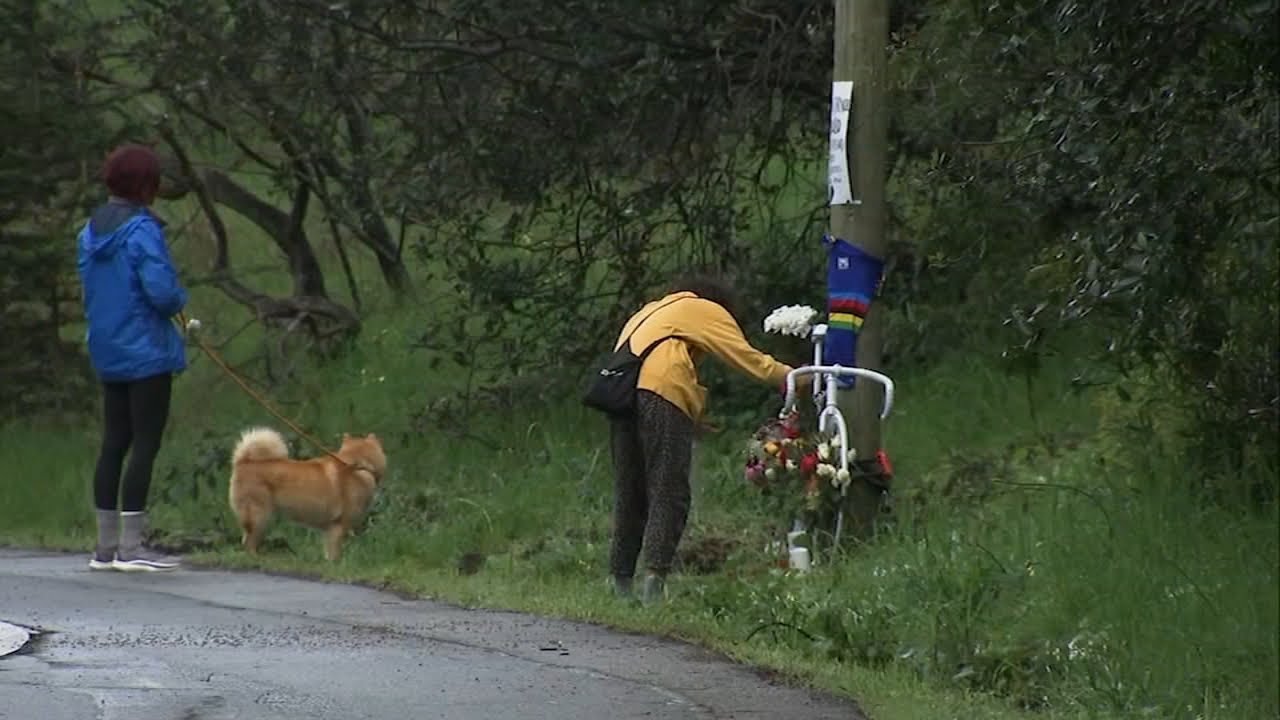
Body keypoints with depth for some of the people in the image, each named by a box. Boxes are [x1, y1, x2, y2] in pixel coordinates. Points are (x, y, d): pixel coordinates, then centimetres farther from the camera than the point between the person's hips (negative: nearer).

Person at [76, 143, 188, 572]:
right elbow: (161, 290, -23)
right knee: (145, 444, -3)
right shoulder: (142, 230, -16)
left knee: (113, 444, 12)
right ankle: (130, 547, -4)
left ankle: (106, 546, 14)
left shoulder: (91, 232, 8)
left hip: (107, 354, 8)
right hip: (146, 354, -8)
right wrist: (179, 300, -3)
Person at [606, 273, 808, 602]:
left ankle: (621, 581, 7)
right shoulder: (708, 311, 17)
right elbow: (746, 357, 9)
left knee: (629, 493, 10)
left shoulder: (651, 311, 37)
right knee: (669, 492, -8)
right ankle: (656, 572, -22)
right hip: (661, 390, -7)